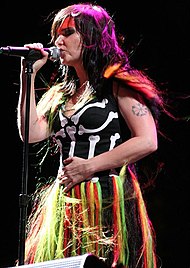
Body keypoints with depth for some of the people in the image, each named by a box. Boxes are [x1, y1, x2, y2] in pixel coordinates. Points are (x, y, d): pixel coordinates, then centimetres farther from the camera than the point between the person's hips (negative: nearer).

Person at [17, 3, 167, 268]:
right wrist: (29, 75, 6)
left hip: (108, 200, -6)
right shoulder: (60, 94, 20)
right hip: (64, 204, 6)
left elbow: (147, 142, -10)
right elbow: (31, 133, 6)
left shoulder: (118, 84, 0)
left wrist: (89, 167, -10)